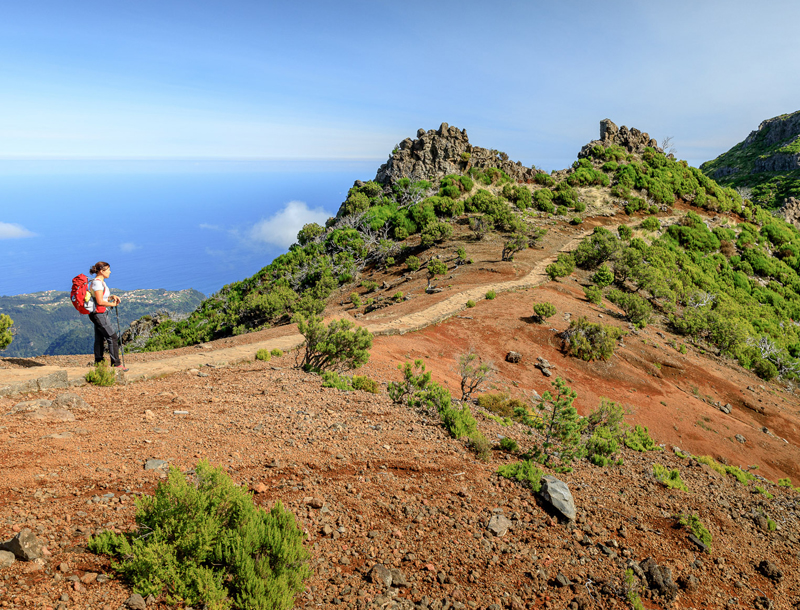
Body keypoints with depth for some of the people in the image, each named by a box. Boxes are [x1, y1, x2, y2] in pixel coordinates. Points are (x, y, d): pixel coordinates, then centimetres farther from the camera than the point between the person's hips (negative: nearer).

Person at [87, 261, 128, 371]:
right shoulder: (97, 282, -17)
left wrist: (112, 297, 5)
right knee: (112, 337, -8)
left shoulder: (101, 282, 14)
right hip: (98, 314, -10)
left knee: (100, 339, 13)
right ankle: (116, 364, -5)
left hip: (101, 314, 10)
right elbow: (100, 301, -21)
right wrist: (112, 304, -8)